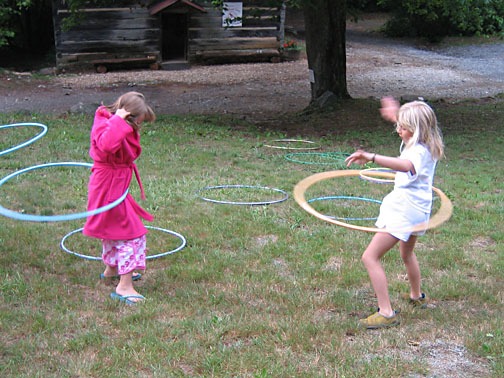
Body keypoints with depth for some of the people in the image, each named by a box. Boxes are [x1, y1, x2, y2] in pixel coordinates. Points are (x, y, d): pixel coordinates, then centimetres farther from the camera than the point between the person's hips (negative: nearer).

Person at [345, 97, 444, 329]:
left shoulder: (418, 151, -25)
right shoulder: (427, 146, 4)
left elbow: (406, 165, -51)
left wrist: (371, 157, -62)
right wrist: (397, 116, 33)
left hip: (403, 211, -11)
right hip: (417, 209, 11)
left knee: (370, 257, -12)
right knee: (407, 253, 34)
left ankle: (386, 313, -16)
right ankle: (416, 297, 55)